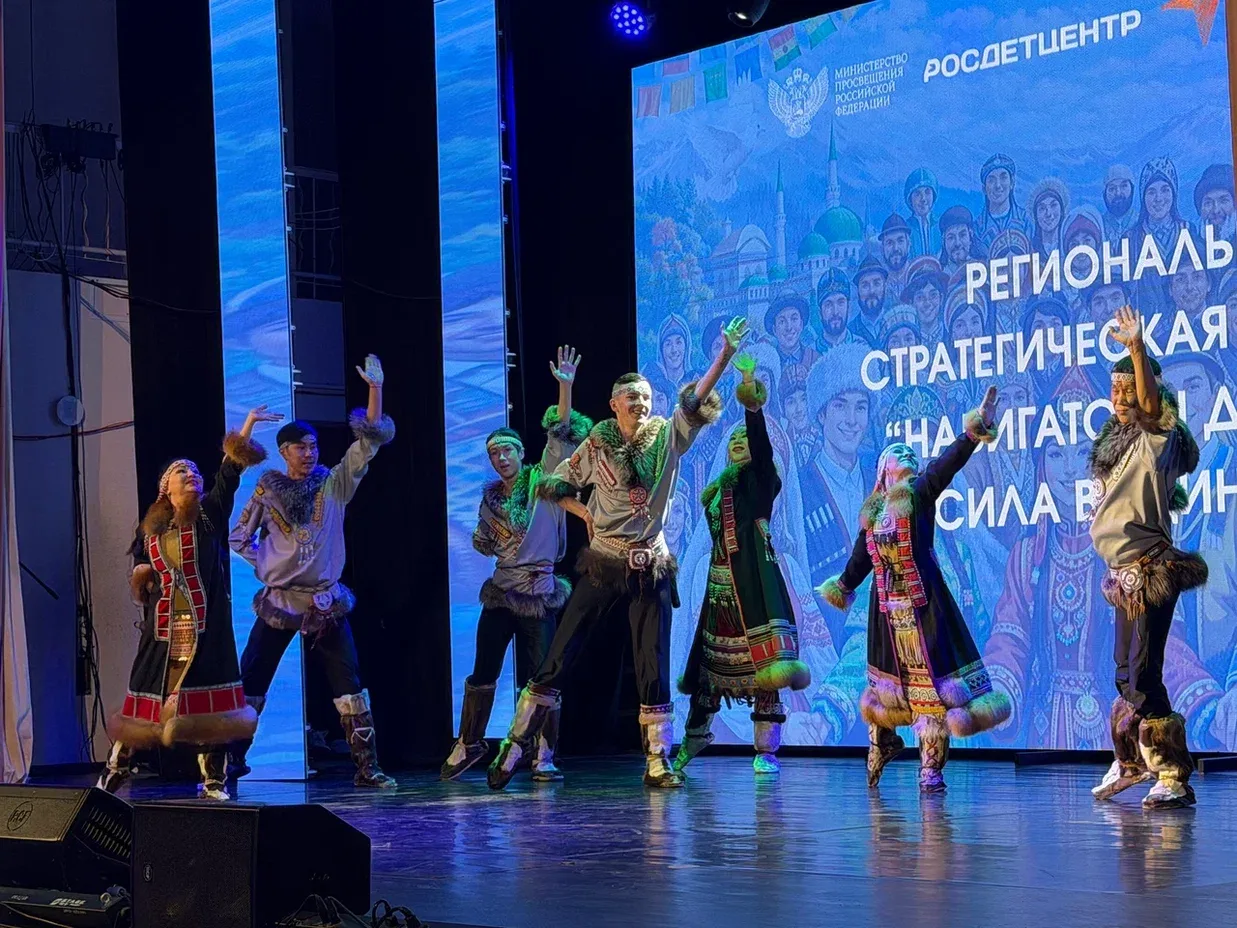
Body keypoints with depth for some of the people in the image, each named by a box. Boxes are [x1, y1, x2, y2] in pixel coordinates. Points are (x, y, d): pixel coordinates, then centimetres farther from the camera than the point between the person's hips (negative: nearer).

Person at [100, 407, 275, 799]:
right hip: (163, 626, 1)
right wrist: (140, 572, -2)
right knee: (148, 697, 3)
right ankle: (113, 774, 14)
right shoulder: (150, 527, 12)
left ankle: (214, 782, 5)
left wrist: (249, 425, -15)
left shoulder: (210, 514, 6)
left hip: (205, 626, -1)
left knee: (209, 702, -3)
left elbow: (229, 475, -5)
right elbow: (137, 564, 23)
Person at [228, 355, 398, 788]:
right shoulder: (267, 489, 3)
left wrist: (375, 389, -14)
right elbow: (240, 537, 13)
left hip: (326, 602, 0)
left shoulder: (335, 484, 3)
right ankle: (232, 759, 13)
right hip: (277, 601, 0)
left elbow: (370, 440, -5)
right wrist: (263, 564, -1)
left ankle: (367, 767, -1)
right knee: (250, 680, 1)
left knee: (348, 683, -4)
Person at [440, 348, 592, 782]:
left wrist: (565, 387, -20)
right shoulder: (491, 496, 10)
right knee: (483, 672, 6)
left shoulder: (542, 479, -1)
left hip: (539, 593, -4)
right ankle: (469, 743, 20)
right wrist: (497, 545, 1)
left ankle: (544, 756, 3)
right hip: (501, 591, 4)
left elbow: (562, 436, -11)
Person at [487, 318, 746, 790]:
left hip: (651, 570, 1)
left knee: (654, 668, 3)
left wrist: (725, 355, -25)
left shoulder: (667, 439, 1)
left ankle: (657, 761, 11)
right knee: (558, 658, 0)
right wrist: (586, 515, -2)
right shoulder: (597, 445, -1)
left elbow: (694, 401, -13)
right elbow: (552, 486, 10)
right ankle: (516, 745, 5)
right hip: (602, 566, -1)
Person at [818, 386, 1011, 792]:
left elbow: (947, 465, -19)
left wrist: (972, 434, -33)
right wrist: (844, 584, 32)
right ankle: (882, 741, 37)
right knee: (887, 675, 15)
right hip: (886, 604, 4)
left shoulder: (920, 495, -3)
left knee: (930, 677, -5)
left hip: (923, 603, -4)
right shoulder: (872, 511, 9)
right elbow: (861, 555, 21)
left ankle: (931, 765, -2)